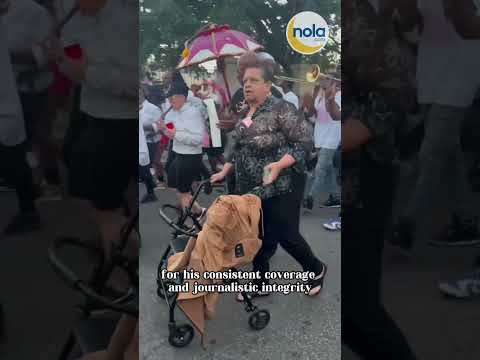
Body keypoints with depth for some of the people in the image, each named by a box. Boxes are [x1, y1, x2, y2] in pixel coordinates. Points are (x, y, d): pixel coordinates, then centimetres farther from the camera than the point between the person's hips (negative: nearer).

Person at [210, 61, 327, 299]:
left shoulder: (281, 109, -10)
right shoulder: (245, 115, 13)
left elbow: (303, 141, -16)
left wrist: (279, 164, -28)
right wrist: (224, 172, 11)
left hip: (281, 188, -7)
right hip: (251, 190, 7)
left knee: (286, 235, 2)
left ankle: (316, 269, 30)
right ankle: (260, 285, 30)